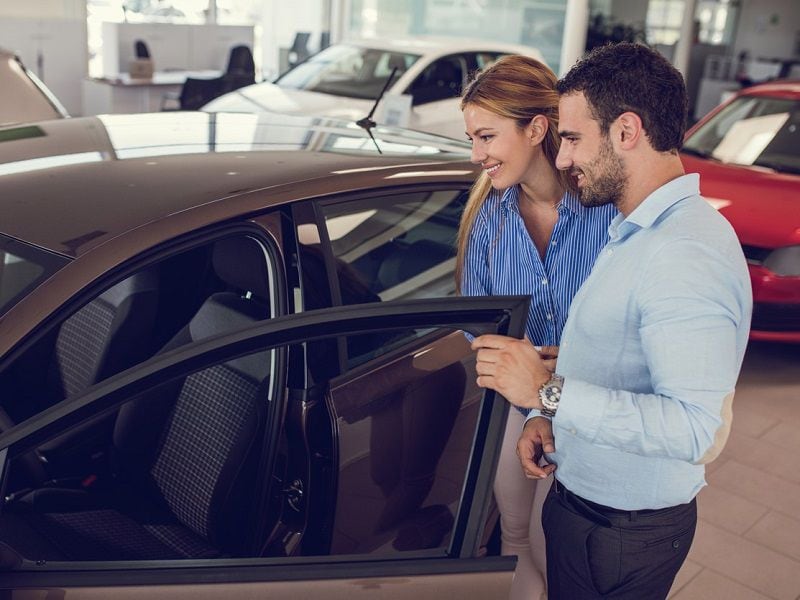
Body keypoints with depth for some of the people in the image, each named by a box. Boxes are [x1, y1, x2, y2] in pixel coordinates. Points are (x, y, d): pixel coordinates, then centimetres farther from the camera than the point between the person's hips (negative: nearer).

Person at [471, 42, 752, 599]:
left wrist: (549, 392, -33)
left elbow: (698, 430, -34)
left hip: (625, 533, -9)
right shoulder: (638, 230, 7)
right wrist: (549, 415, 2)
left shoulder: (686, 254, -28)